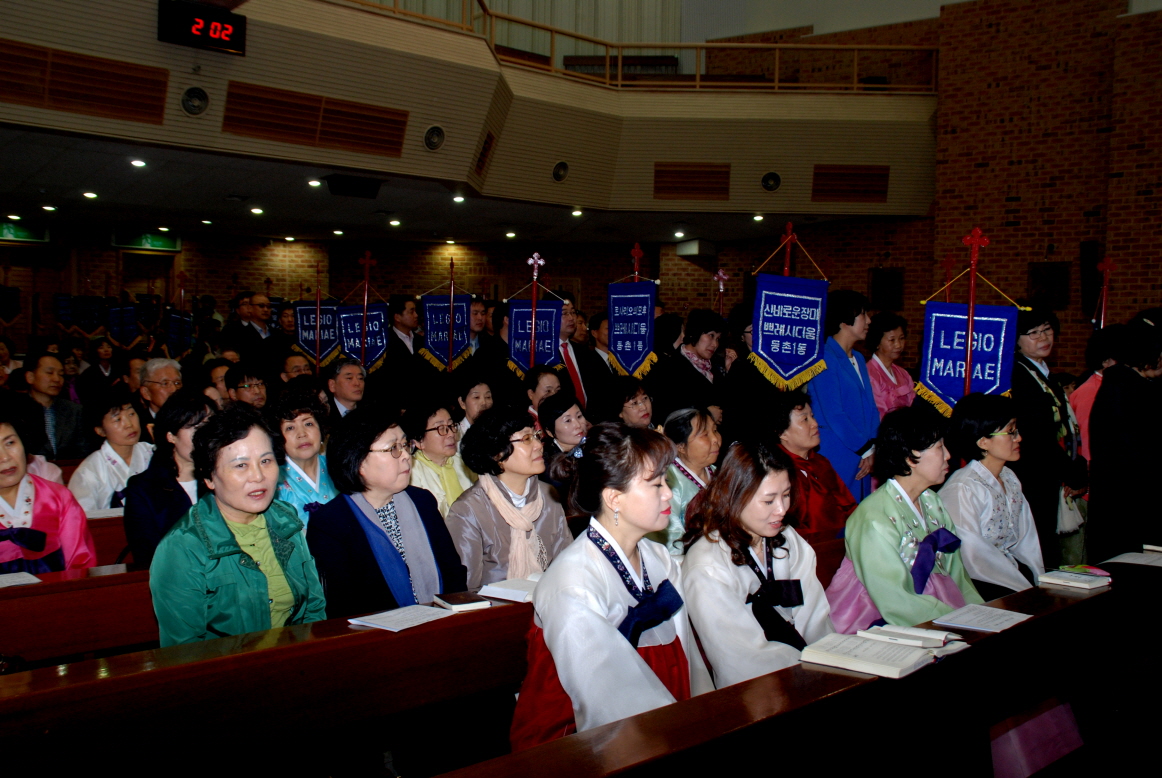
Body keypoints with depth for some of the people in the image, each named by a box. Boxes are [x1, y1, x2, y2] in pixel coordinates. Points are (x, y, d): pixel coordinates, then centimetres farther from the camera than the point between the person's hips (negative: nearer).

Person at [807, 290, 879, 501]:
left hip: (861, 458, 8)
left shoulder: (858, 360, 16)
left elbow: (870, 407, 14)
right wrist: (865, 448, -9)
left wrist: (871, 446, -1)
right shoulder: (825, 359, -11)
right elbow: (834, 415, -15)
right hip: (836, 459, -8)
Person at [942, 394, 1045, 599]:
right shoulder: (962, 489, -17)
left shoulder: (1010, 479, 10)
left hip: (1012, 570, 8)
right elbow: (975, 559, -19)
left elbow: (1027, 542, 9)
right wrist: (1028, 590, -17)